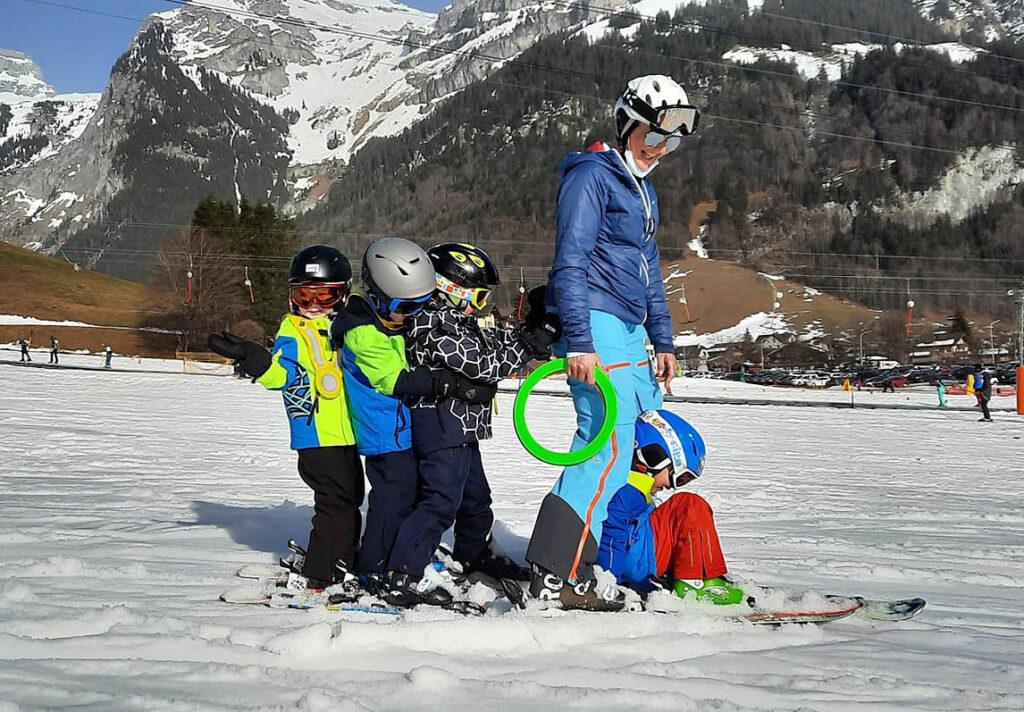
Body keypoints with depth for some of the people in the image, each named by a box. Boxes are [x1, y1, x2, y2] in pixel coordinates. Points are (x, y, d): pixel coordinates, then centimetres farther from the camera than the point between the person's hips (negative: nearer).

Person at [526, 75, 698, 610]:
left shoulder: (643, 189, 22)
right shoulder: (592, 176, -7)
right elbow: (570, 263, -15)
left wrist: (662, 341, 22)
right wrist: (579, 342, -22)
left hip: (630, 332, 10)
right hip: (596, 327, -10)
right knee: (610, 447, -17)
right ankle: (554, 577, -17)